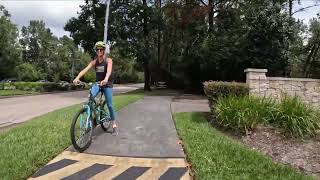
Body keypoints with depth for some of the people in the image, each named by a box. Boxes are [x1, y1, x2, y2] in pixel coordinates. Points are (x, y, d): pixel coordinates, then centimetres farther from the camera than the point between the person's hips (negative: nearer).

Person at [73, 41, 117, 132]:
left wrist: (105, 79, -52)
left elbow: (109, 70, -32)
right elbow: (85, 69, -16)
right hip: (97, 83, 3)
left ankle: (114, 123, 18)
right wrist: (77, 78, -35)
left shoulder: (108, 60, -12)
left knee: (109, 105, -1)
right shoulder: (94, 61, -2)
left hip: (107, 84, -3)